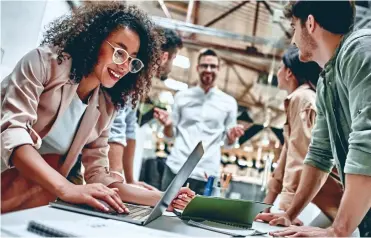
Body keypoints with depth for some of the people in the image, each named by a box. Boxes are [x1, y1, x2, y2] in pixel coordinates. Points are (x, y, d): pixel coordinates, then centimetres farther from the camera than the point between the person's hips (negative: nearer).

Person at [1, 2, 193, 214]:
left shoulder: (105, 108, 7)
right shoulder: (46, 62, -8)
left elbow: (97, 176, 7)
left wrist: (161, 198, -5)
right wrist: (67, 189, -32)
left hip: (37, 210, 4)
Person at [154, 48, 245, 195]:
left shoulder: (229, 102, 7)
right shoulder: (182, 96, 9)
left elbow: (228, 141, 11)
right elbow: (171, 134, 13)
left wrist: (232, 136, -11)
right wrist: (167, 124, -8)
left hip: (207, 174, -1)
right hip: (175, 168, 1)